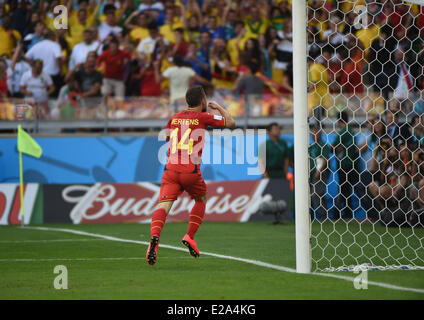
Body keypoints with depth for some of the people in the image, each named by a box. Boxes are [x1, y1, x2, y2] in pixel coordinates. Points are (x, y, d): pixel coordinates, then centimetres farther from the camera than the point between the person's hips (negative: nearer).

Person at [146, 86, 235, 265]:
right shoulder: (203, 118, 3)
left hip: (171, 168, 2)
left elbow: (165, 138, 33)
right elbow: (230, 123, 10)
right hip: (191, 170, -2)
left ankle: (154, 236, -37)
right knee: (201, 200, 25)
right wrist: (219, 107, 26)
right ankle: (190, 236, 11)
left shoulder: (174, 118, 16)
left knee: (164, 205, -12)